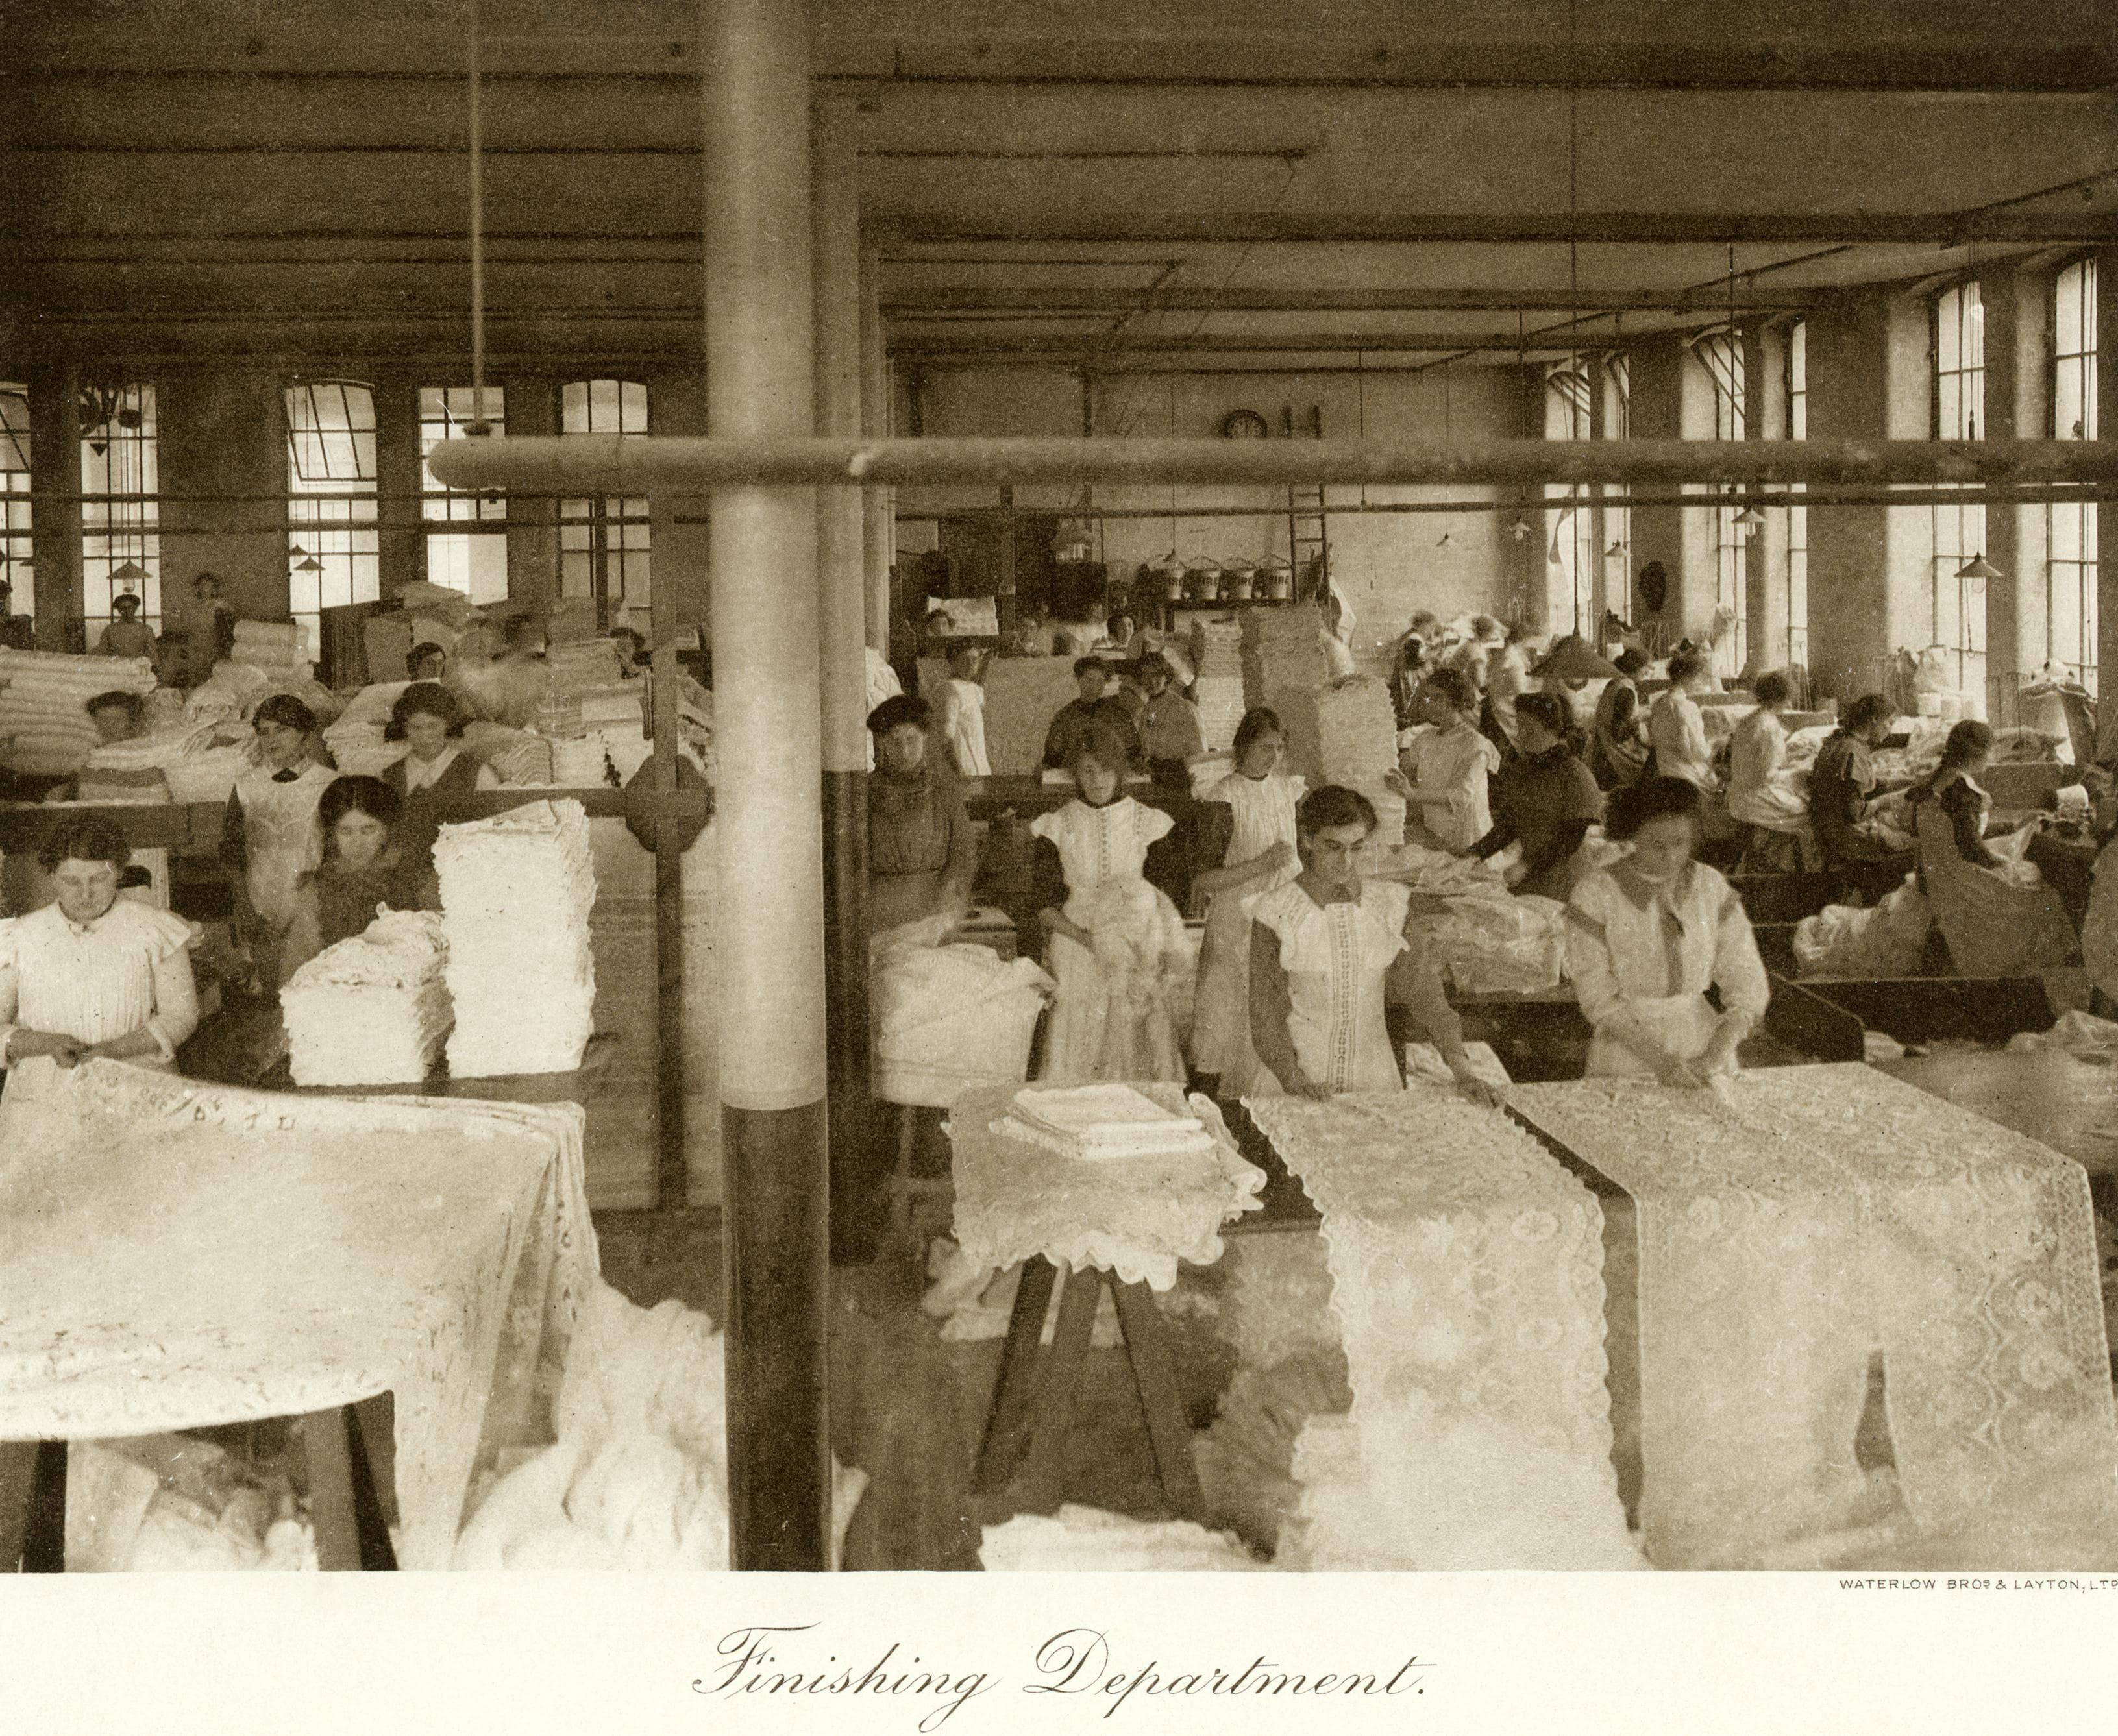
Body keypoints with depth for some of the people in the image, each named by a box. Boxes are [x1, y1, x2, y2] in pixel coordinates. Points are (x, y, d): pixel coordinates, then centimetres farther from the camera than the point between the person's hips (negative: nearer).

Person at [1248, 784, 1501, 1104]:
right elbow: (1266, 1015, -4)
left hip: (1376, 1085, 3)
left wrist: (1463, 1072, -8)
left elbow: (1425, 993, 3)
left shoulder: (1389, 905, 5)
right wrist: (1295, 1082, -18)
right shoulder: (1278, 913, -4)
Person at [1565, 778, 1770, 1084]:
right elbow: (1598, 999, -8)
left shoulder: (1712, 889, 3)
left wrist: (1714, 1056, -13)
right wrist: (1661, 1061, -16)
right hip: (1627, 1056, -2)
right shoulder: (1596, 894, -6)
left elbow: (1748, 988, 1)